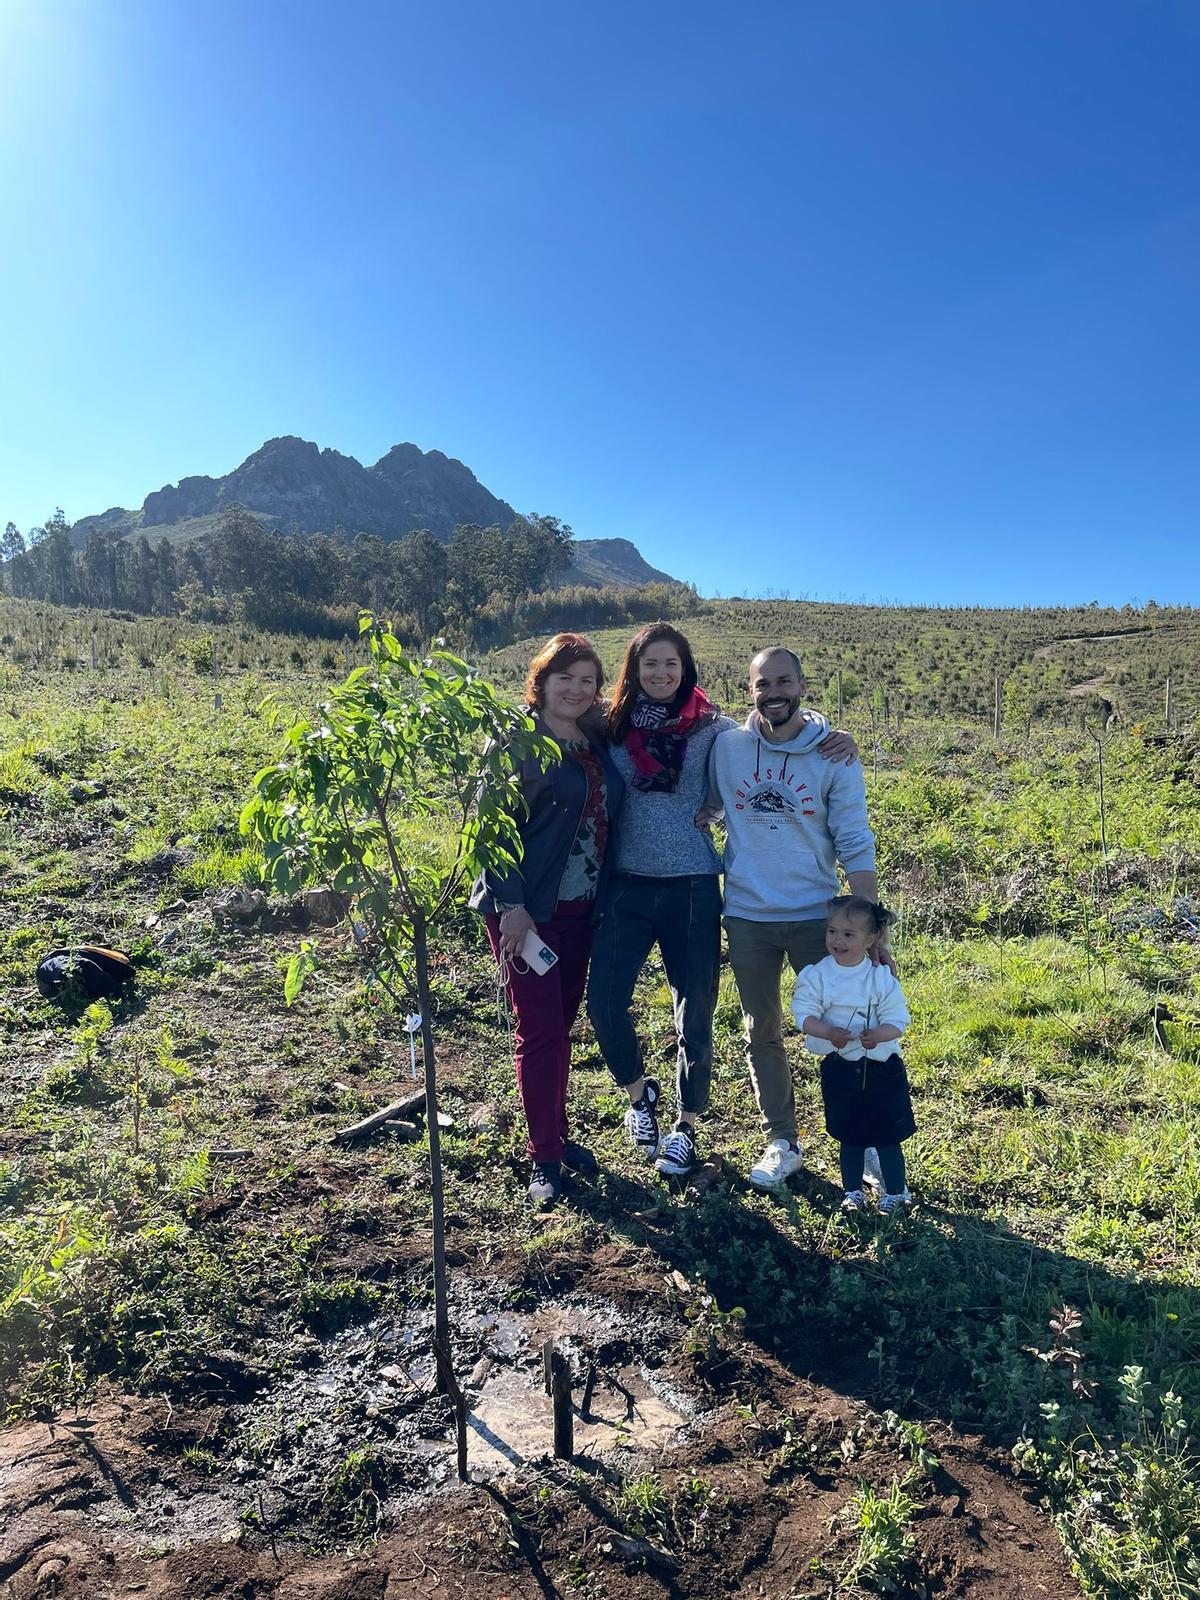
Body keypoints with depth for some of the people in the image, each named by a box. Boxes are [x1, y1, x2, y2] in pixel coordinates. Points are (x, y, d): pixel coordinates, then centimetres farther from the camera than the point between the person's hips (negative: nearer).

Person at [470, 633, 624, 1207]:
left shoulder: (597, 741, 9)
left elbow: (607, 820, 16)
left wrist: (603, 897, 6)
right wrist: (511, 905, -19)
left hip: (580, 909, 6)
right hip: (526, 911, -6)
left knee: (562, 1026, 15)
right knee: (540, 1031, -1)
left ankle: (557, 1134, 30)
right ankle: (544, 1158, 12)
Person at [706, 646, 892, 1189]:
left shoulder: (833, 756, -6)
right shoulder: (725, 747, -2)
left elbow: (856, 846, -6)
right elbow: (703, 808, 15)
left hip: (816, 915, -1)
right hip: (746, 916, 2)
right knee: (761, 1034, 12)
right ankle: (782, 1142, 29)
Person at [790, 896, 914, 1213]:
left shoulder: (882, 977, -9)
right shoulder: (816, 975, -7)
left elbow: (897, 1019, -10)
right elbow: (805, 1014, -11)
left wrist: (878, 1035, -30)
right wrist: (829, 1033, -28)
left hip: (882, 1068, -1)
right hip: (839, 1068, 1)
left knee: (887, 1136, 9)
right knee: (849, 1137, 14)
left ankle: (896, 1191, 28)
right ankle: (853, 1192, 30)